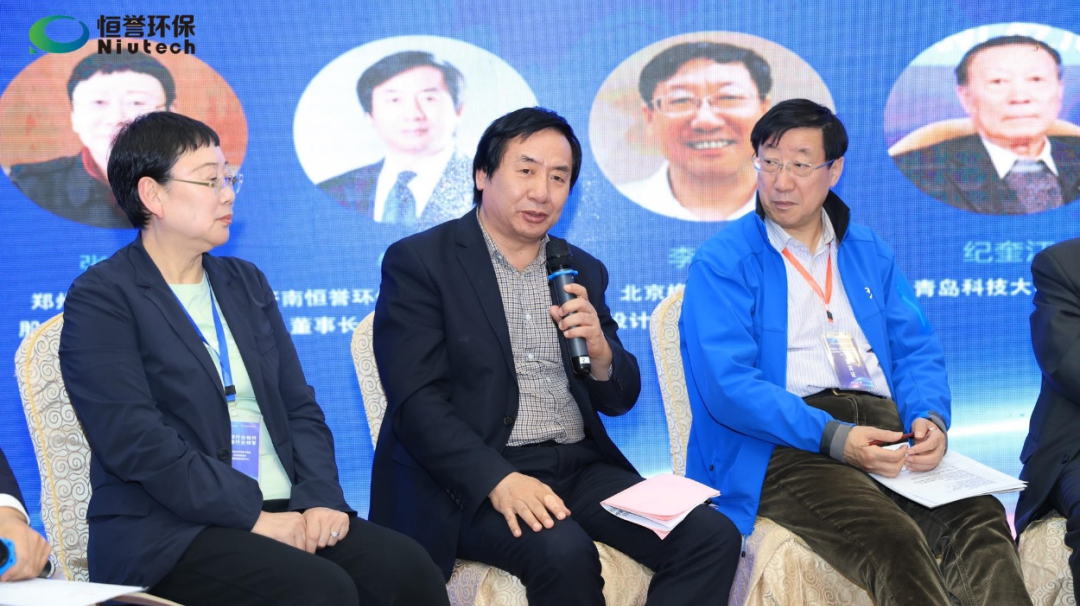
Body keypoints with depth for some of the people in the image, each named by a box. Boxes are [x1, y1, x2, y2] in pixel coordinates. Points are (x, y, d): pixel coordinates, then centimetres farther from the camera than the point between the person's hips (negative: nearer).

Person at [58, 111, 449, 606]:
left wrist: (320, 498, -4)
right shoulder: (100, 299, -2)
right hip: (169, 529, -6)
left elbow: (299, 407, 15)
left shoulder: (246, 282, 19)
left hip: (287, 511, 6)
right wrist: (255, 518, -17)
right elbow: (137, 442, -13)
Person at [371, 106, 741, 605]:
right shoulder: (418, 262, -2)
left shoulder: (583, 271, 15)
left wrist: (600, 351, -8)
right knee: (563, 552, -34)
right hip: (473, 480, -5)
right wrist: (499, 480, -26)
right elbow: (417, 402, -12)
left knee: (713, 538, -14)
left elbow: (620, 399, 15)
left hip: (580, 467, 6)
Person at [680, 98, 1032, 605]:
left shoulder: (869, 253, 21)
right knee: (891, 537, -32)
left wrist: (929, 418, -8)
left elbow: (916, 351, 16)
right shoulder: (722, 262, 2)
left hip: (885, 429, 5)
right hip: (783, 448, -5)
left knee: (981, 517, -25)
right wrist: (833, 437, -20)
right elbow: (726, 384, -10)